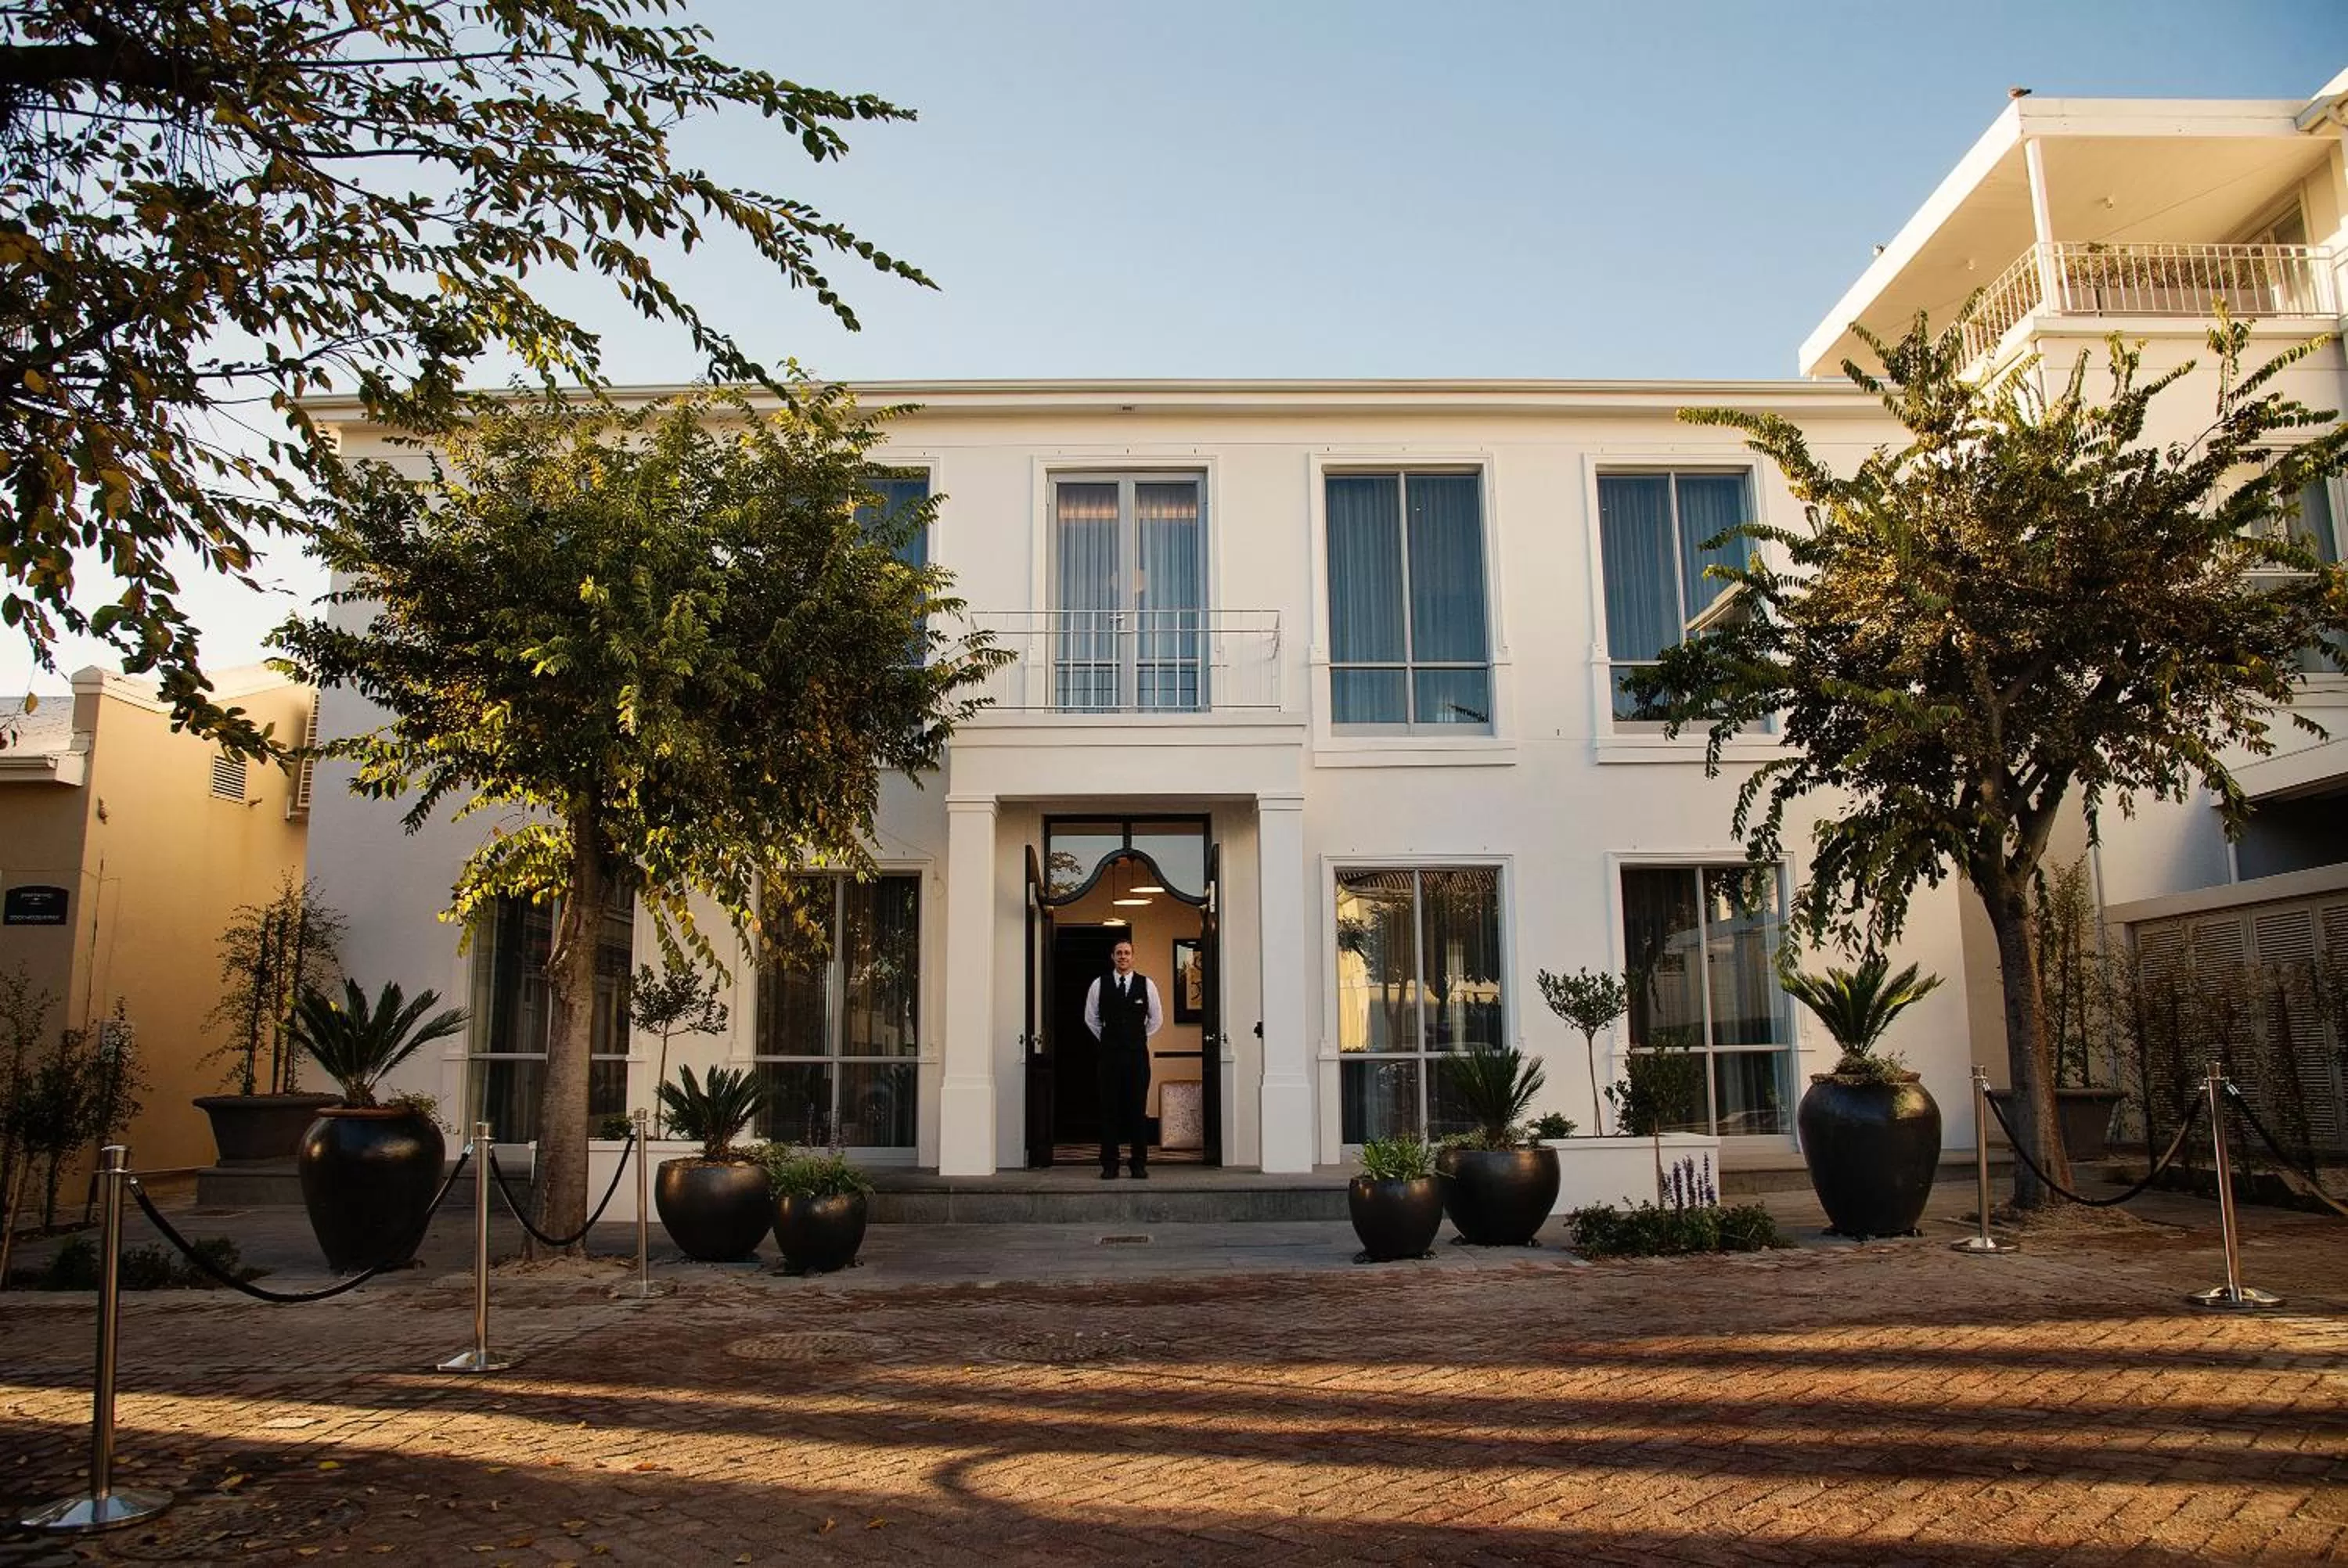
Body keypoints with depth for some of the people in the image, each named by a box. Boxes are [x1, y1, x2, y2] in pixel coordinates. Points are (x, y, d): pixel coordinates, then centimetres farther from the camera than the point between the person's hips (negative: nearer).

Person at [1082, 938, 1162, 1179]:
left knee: (1137, 1108, -1)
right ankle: (1109, 1165, 5)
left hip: (1137, 1053, 0)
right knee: (1109, 1109, 0)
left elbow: (1157, 1018, 15)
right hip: (1110, 1053, 0)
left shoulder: (1146, 985, 5)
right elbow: (1090, 1018, 16)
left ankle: (1139, 1165, 5)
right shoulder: (1099, 985, 5)